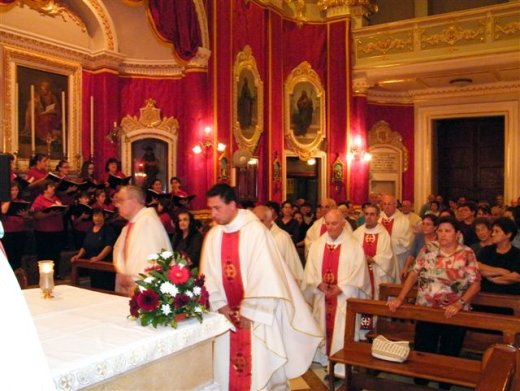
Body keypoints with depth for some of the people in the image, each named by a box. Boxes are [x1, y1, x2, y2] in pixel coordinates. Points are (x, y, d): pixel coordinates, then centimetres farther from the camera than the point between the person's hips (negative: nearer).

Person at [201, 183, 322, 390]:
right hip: (228, 312, 5)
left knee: (258, 367, 3)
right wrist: (220, 305, -6)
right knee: (227, 365, 12)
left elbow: (263, 275, -18)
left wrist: (248, 311, -15)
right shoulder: (213, 235, 1)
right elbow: (209, 275, 4)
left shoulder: (254, 230, -16)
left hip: (256, 312, -5)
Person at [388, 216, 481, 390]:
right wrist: (399, 299, -10)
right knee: (422, 353, 9)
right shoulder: (428, 249, -1)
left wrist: (459, 304, -21)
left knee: (449, 356, 14)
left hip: (454, 314, -1)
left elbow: (475, 283, -9)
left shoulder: (467, 254, -6)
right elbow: (413, 274, -1)